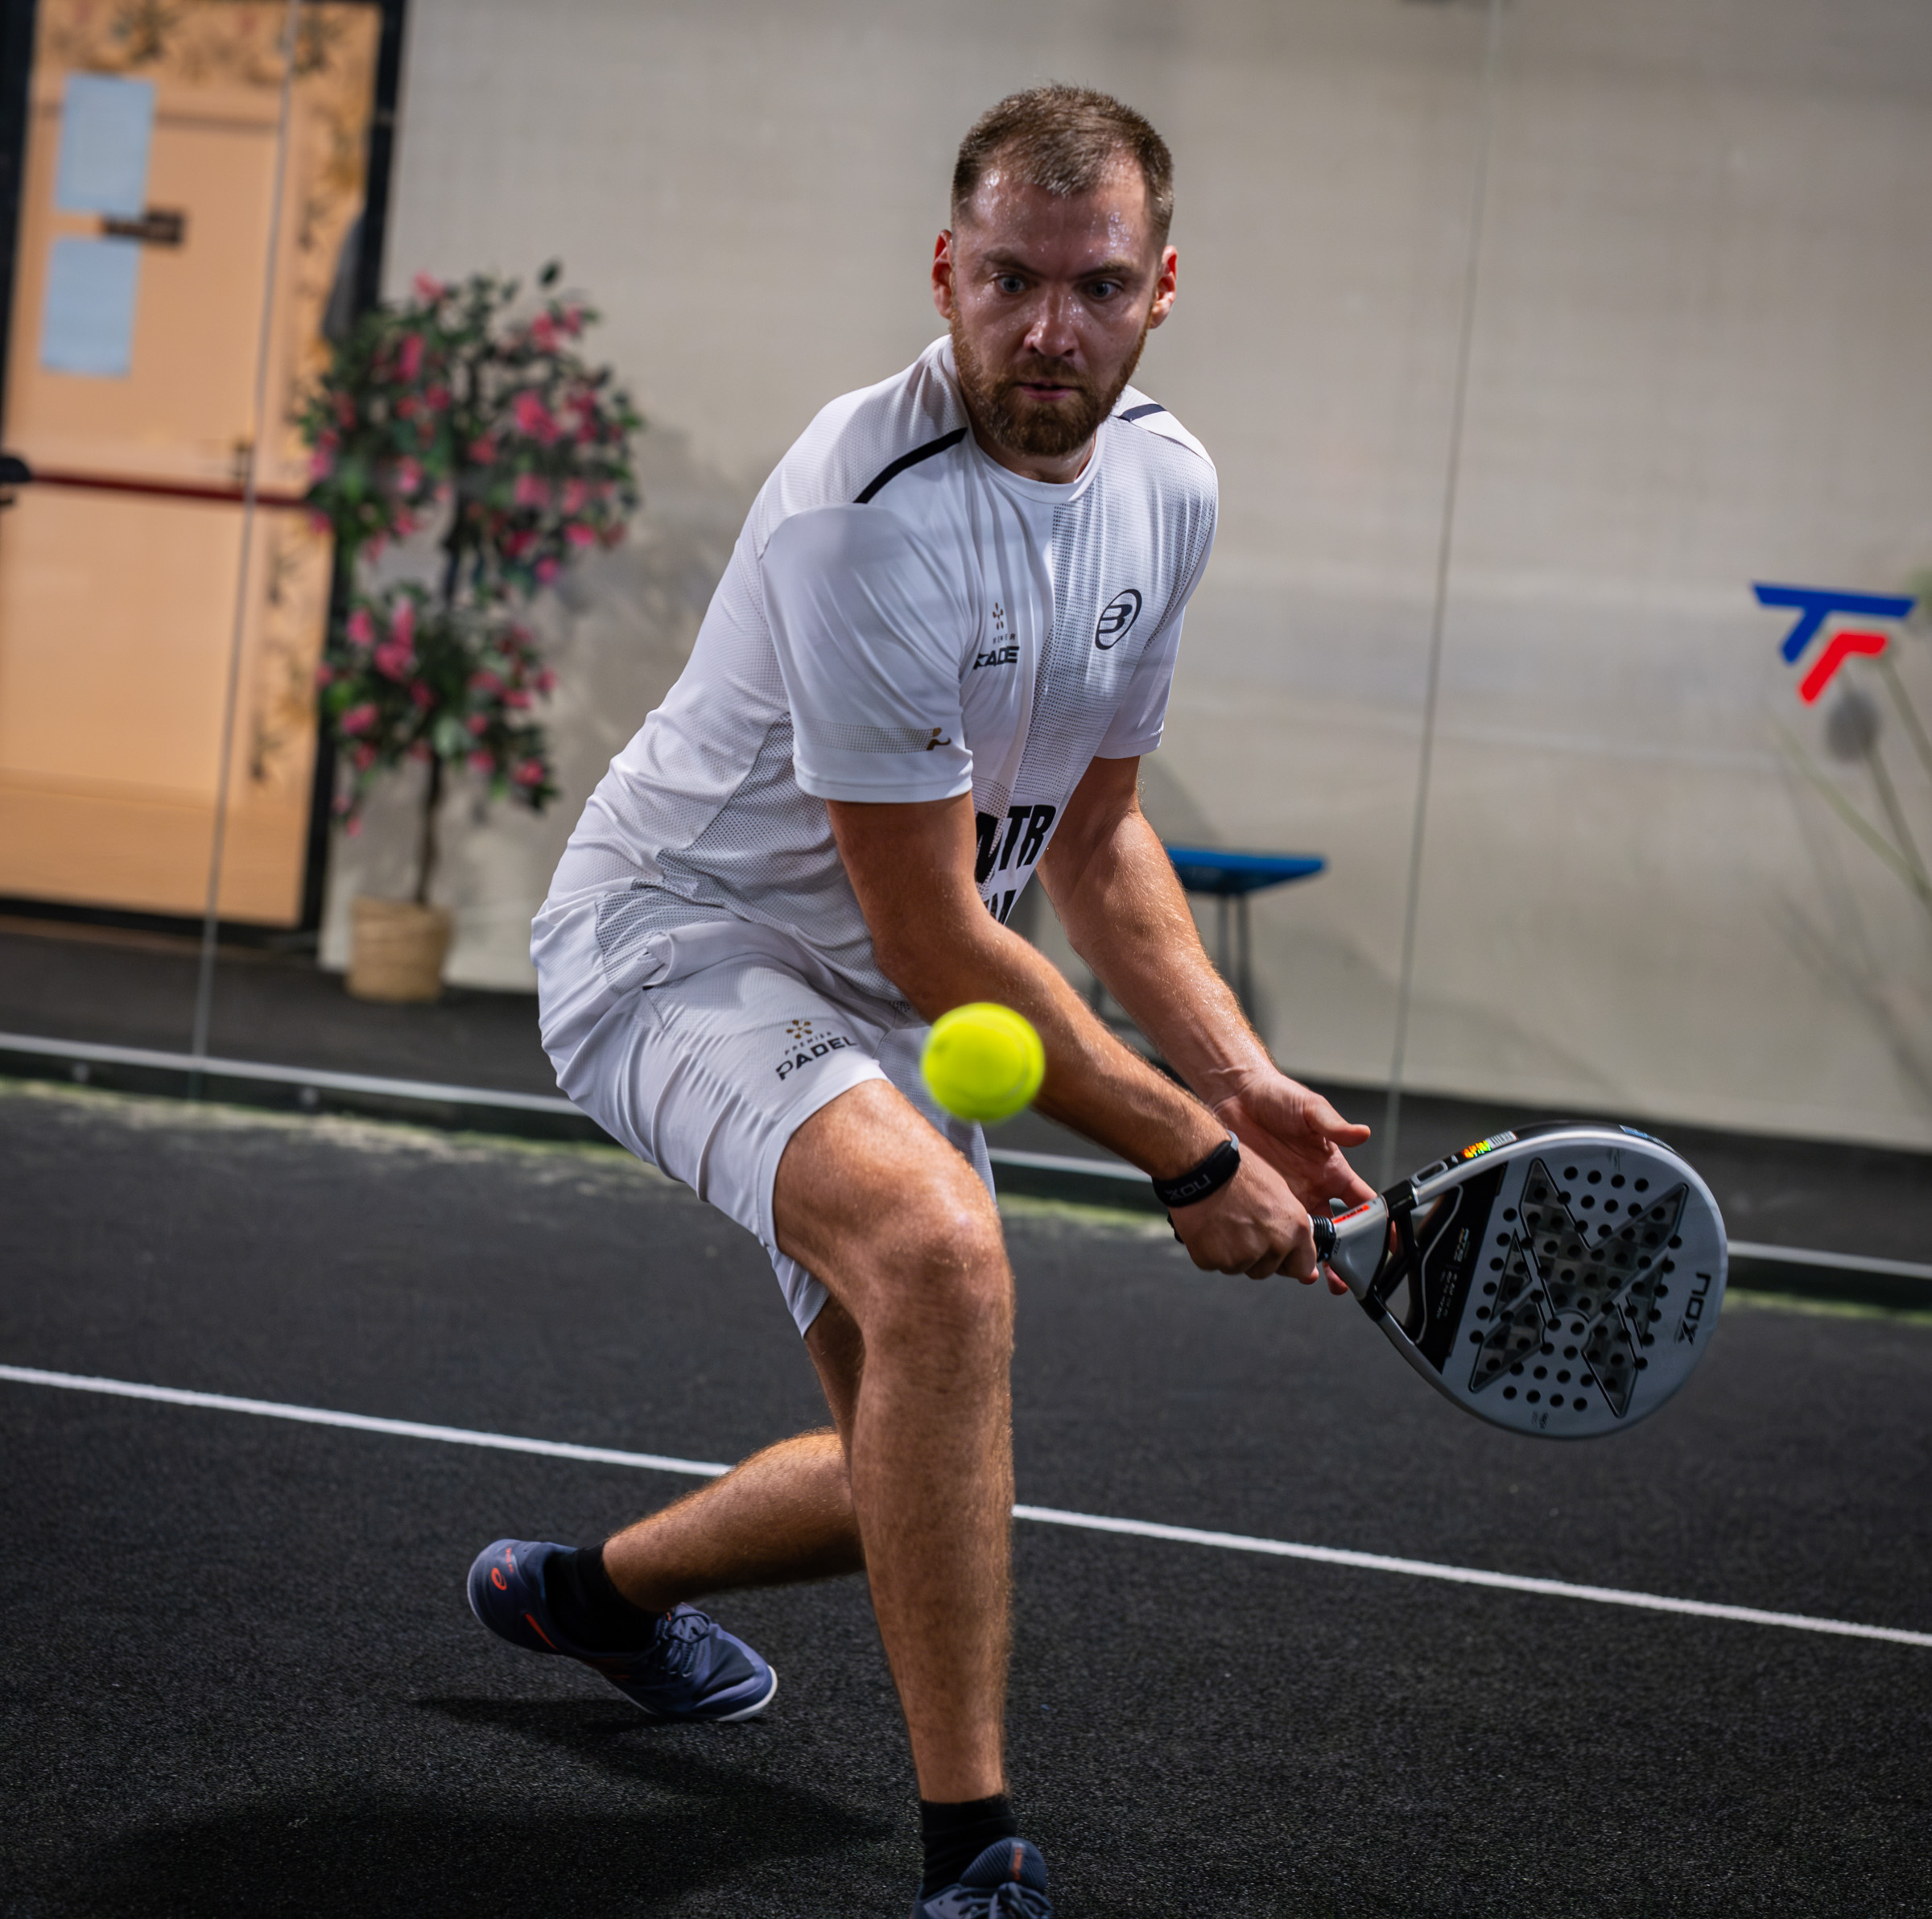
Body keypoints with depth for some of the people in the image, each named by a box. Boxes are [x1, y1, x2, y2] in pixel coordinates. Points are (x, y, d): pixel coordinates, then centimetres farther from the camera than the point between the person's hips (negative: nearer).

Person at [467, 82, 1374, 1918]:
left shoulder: (1166, 485, -3)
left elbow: (1091, 831, 9)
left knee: (920, 1464, 13)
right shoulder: (873, 512, -28)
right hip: (682, 941, -8)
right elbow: (932, 938, -25)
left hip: (868, 1007, 9)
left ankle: (594, 1585, 44)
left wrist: (1240, 1078, -3)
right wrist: (1187, 1157, -19)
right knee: (944, 1255, -37)